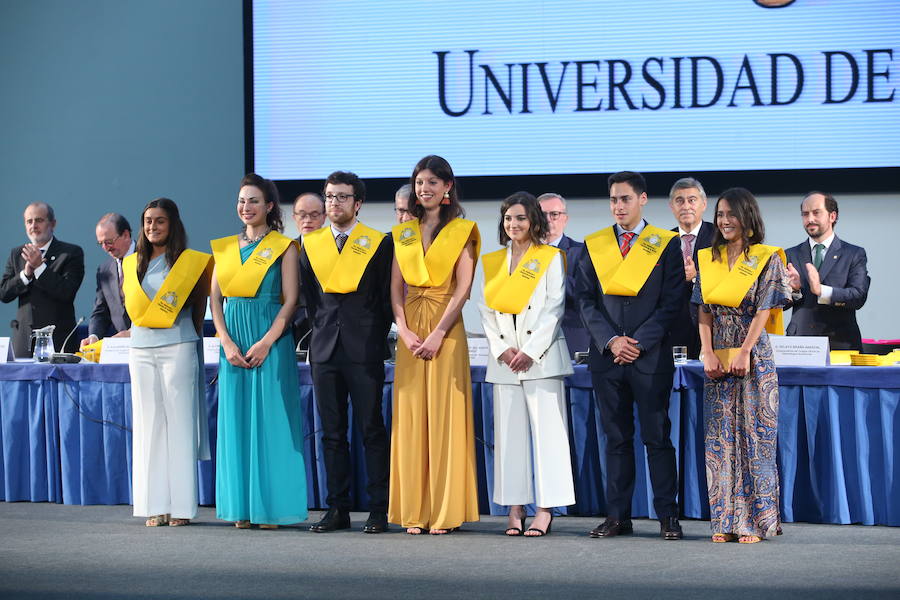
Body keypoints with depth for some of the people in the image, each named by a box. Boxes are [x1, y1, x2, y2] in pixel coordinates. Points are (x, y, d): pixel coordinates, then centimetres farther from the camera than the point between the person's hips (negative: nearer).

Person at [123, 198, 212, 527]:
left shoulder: (190, 263, 1)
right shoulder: (132, 264, 12)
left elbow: (199, 309, 6)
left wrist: (190, 339, 7)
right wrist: (145, 325, 9)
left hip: (178, 348, -4)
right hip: (141, 350, 4)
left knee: (179, 424, -4)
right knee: (148, 425, 3)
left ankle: (181, 506, -1)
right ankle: (154, 506, 4)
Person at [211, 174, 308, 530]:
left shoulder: (283, 247, 0)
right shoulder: (225, 247, 13)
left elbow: (290, 300, -6)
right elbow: (215, 299, 9)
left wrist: (265, 343, -15)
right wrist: (227, 342, -5)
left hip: (270, 342, -5)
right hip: (233, 343, 5)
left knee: (269, 420, -5)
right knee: (236, 421, 4)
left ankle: (270, 506, -1)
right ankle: (242, 508, 7)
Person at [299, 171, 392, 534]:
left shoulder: (378, 244, 2)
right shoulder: (311, 246, 12)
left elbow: (387, 298, 2)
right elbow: (309, 297, 16)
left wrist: (376, 342, 0)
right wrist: (321, 332, 9)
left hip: (364, 353, -4)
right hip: (325, 351, 4)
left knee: (372, 431, -3)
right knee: (332, 433, 6)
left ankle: (379, 511, 0)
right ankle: (337, 509, 10)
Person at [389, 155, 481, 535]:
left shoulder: (462, 232, 1)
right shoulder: (403, 234, 14)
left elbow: (463, 288, -7)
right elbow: (396, 288, 8)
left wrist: (437, 334, -15)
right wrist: (404, 330, -7)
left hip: (446, 330, -4)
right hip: (410, 333, 4)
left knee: (444, 417, -5)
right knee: (411, 418, 2)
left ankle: (445, 512, -1)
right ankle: (414, 513, 5)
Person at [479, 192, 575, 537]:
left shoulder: (551, 258, 4)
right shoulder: (493, 262, 15)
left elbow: (554, 308, -3)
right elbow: (487, 309, 11)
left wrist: (530, 351, -10)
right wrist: (502, 349, -4)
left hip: (542, 356, -4)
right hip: (504, 359, 4)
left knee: (547, 429, -7)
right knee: (509, 431, 2)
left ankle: (545, 510, -8)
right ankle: (515, 508, 4)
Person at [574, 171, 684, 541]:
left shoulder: (666, 244, 3)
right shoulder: (594, 245, 11)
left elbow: (672, 302, -2)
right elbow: (585, 299, 6)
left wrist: (639, 343, -10)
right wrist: (610, 341, -7)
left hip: (651, 356, -3)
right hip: (606, 356, 3)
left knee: (658, 437, -1)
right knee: (616, 438, 7)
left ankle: (667, 516, 3)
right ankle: (618, 516, 10)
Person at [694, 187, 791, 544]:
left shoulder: (767, 259, -1)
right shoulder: (708, 259, 12)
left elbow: (764, 310, -8)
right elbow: (704, 312, 7)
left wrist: (743, 354, -15)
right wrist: (708, 354, -5)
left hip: (754, 355, -4)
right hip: (718, 358, 4)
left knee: (754, 435, -4)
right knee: (720, 437, 3)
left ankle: (754, 521, 0)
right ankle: (726, 521, 7)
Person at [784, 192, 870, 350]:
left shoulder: (855, 254, 4)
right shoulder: (791, 255, 11)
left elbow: (859, 297, -8)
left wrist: (821, 290, -21)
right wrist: (795, 289, -16)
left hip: (840, 343, -2)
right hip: (799, 342, 2)